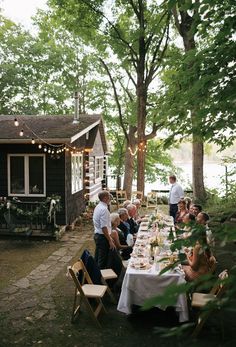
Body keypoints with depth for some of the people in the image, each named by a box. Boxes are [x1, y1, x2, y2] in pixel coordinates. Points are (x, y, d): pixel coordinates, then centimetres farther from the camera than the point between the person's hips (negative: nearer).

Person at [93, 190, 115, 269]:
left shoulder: (98, 207, 9)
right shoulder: (104, 209, -21)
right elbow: (104, 227, -25)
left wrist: (109, 237, 19)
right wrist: (110, 241, -21)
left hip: (97, 235, 10)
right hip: (103, 237, -10)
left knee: (97, 258, 19)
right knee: (103, 260, 0)